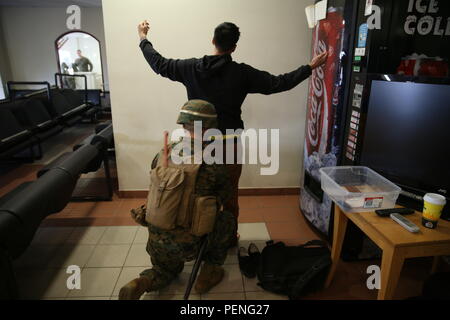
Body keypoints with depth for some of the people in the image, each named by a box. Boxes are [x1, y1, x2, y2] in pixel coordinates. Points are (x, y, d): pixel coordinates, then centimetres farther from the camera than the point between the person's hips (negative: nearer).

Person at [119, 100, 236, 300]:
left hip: (156, 240, 5)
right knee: (227, 220, 20)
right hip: (188, 245, -5)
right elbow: (225, 193, 2)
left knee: (166, 271, 36)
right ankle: (208, 274, 24)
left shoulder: (162, 155, -3)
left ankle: (140, 284, 6)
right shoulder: (212, 163, -16)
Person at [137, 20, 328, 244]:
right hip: (230, 143, -2)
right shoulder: (242, 72, -10)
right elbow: (278, 83, -6)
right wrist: (311, 67, 5)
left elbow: (159, 64, 9)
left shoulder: (192, 67, -4)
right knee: (230, 195, 15)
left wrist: (143, 39, 25)